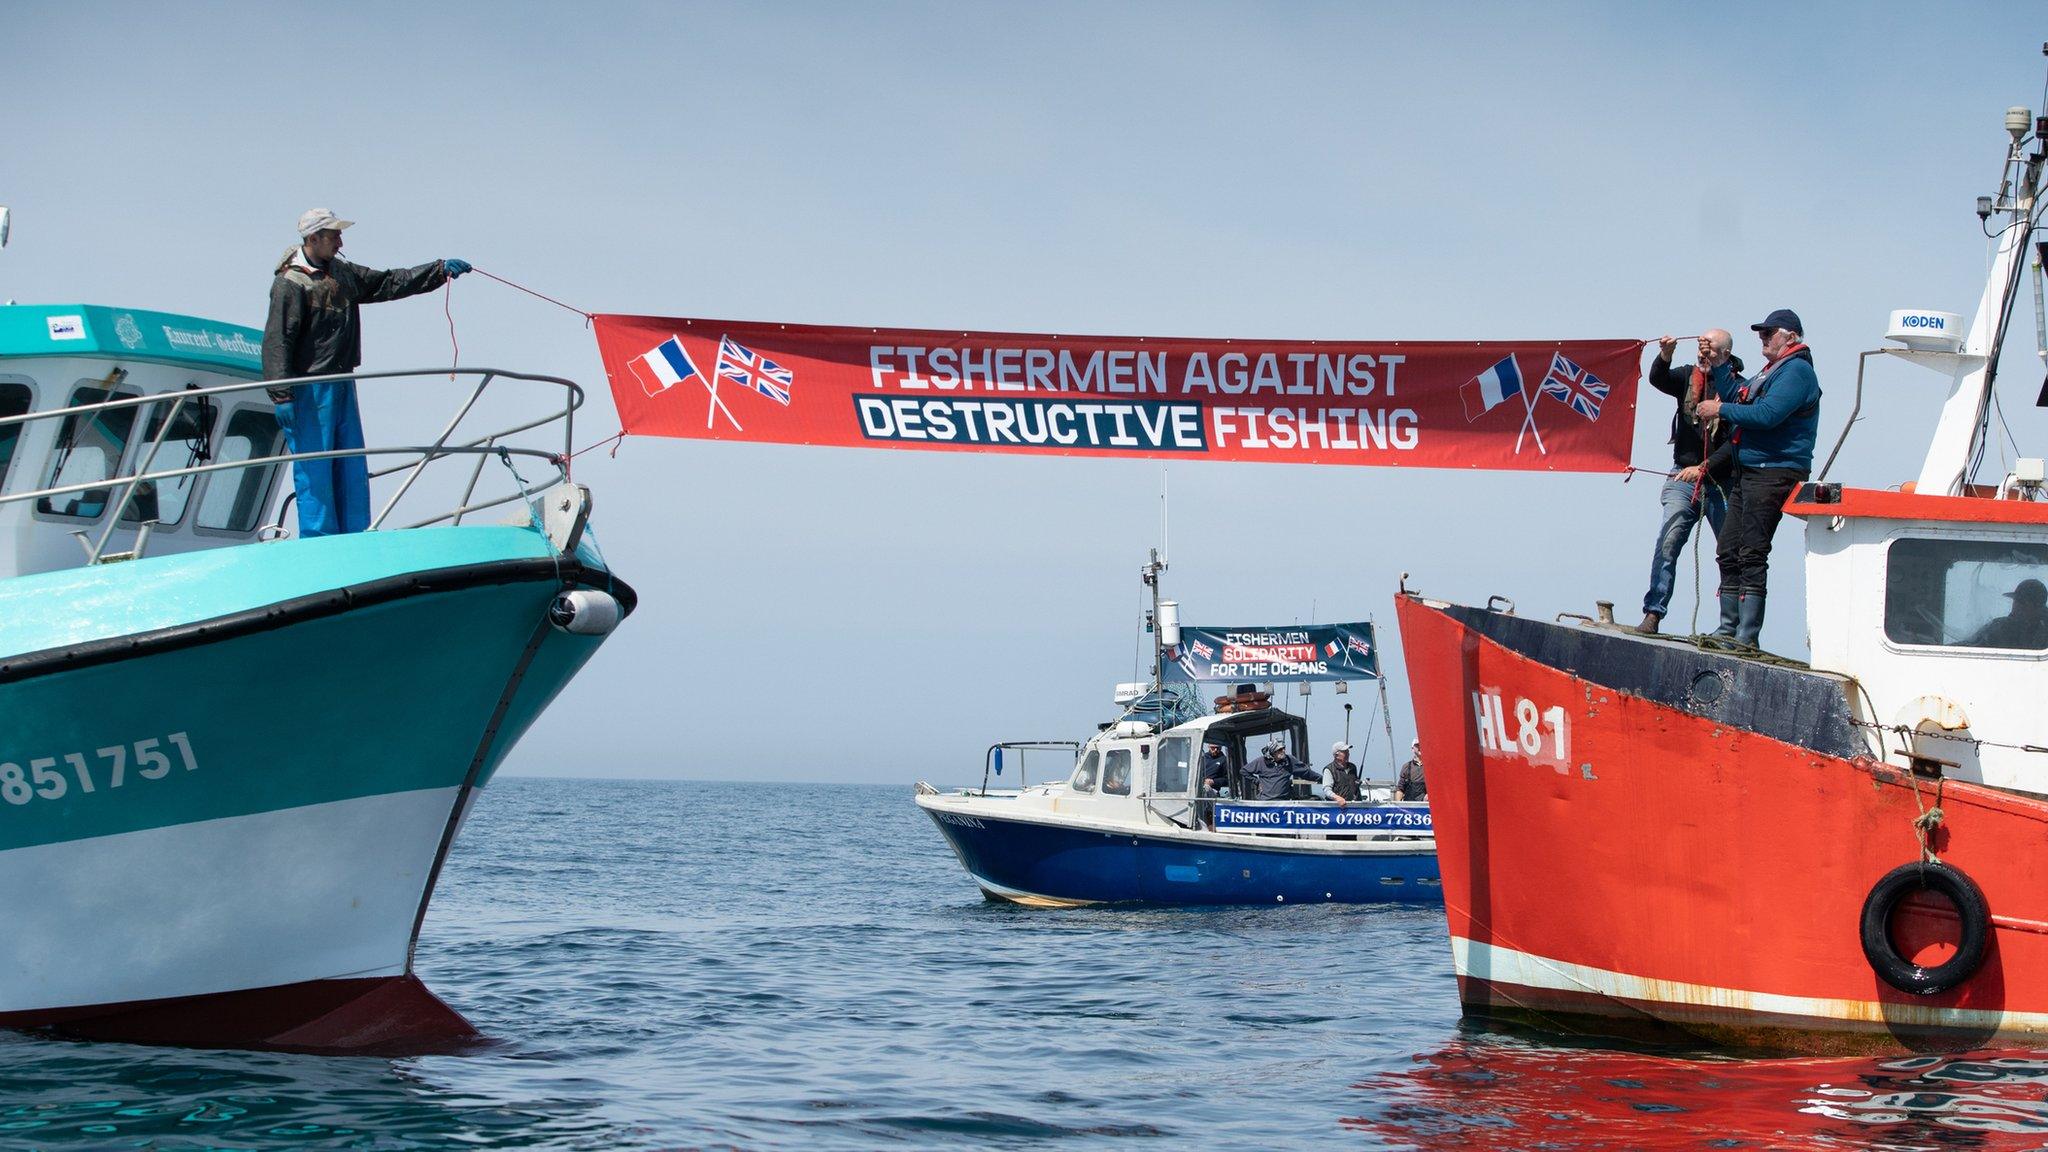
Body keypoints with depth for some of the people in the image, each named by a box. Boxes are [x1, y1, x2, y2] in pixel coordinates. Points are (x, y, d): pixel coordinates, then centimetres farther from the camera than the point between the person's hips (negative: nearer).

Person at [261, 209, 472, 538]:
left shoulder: (343, 274, 14)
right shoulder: (290, 282, -10)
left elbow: (389, 283, 19)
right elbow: (276, 341, -15)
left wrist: (440, 270, 10)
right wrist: (281, 396, -22)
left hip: (342, 387, 8)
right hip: (309, 391, -8)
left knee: (353, 470, 8)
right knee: (315, 472, -7)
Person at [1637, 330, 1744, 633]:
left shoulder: (1739, 388, -4)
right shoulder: (1688, 377, 8)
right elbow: (1657, 380, -11)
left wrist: (1703, 468, -18)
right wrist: (1665, 355, -31)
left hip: (1722, 483, -2)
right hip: (1683, 478, 2)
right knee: (1668, 542, -11)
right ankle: (1653, 614, -14)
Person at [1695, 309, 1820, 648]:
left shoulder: (1797, 371, -11)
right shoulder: (1771, 372, 22)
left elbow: (1767, 414, -22)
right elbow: (1738, 396, 26)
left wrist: (1721, 409, -12)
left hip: (1773, 473, -10)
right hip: (1747, 473, 10)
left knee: (1751, 554, -11)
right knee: (1729, 551, 11)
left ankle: (1747, 635, -10)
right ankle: (1729, 627, 18)